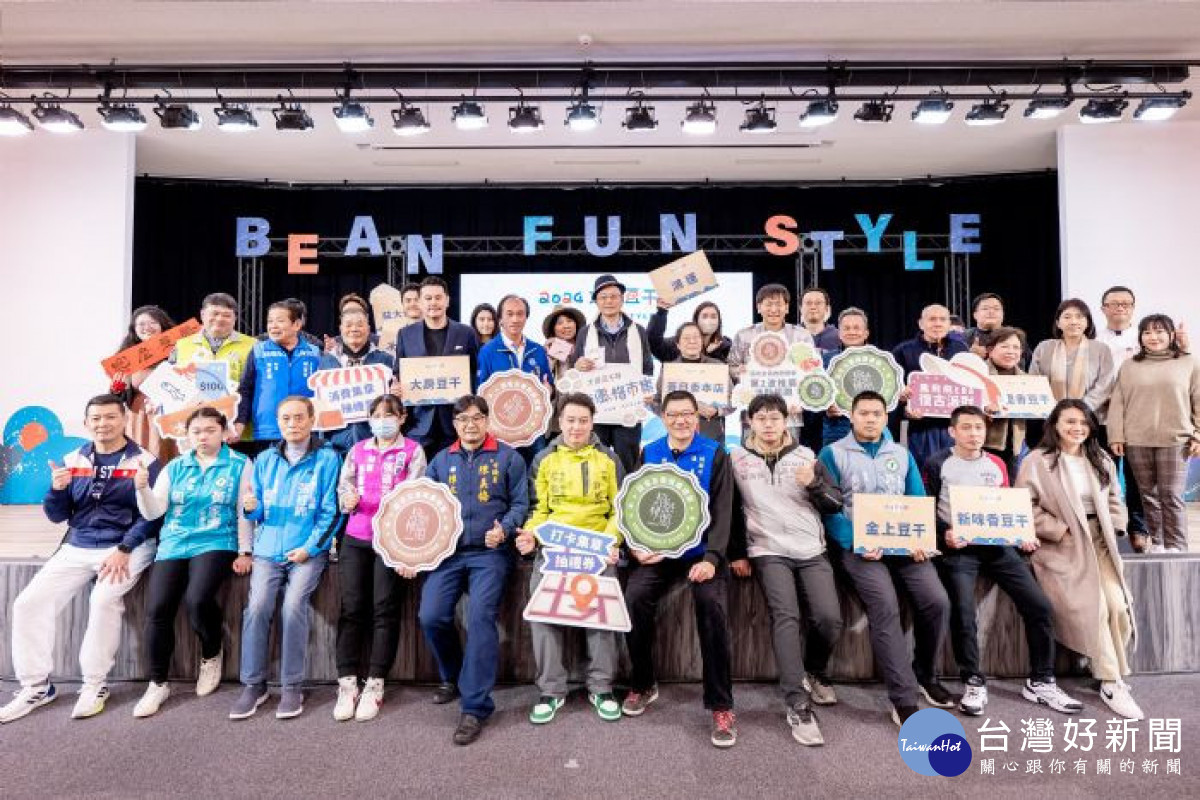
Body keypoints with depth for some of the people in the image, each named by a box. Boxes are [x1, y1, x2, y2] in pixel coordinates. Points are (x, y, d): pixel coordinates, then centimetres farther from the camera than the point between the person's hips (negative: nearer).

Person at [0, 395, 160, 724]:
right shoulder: (74, 460, 9)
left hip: (128, 546, -5)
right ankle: (36, 685, 9)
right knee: (29, 602, -8)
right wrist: (58, 489, -10)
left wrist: (124, 550, -19)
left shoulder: (143, 461, -5)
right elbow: (57, 516, 10)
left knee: (104, 599, -28)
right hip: (77, 548, 5)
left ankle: (94, 684, -10)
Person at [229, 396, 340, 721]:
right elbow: (259, 514, 15)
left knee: (293, 605, -21)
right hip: (268, 549, 3)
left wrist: (310, 548, -13)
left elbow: (331, 512, -4)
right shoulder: (265, 459, 13)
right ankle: (253, 684, 2)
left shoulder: (328, 458, 0)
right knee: (257, 606, -15)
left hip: (308, 550, -3)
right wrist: (251, 508, -8)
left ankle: (293, 686, -5)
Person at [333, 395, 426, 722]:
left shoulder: (412, 451, 6)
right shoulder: (357, 451, 18)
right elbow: (343, 486, 15)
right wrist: (348, 498, -7)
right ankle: (347, 684, 4)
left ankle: (374, 685, 2)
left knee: (384, 606, -6)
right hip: (356, 537, 3)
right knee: (352, 606, -3)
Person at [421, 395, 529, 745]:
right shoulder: (441, 460, 17)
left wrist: (503, 529, -14)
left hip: (489, 553, -3)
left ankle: (475, 706, -8)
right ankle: (452, 677, 20)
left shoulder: (507, 457, 6)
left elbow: (520, 504, 3)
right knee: (431, 616, -11)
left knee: (481, 616, -20)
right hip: (448, 551, 3)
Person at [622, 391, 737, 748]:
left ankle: (721, 705, -7)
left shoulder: (715, 454, 0)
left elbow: (722, 510, -6)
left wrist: (711, 558, -19)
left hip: (702, 551, -2)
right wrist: (638, 545, -8)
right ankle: (642, 684, 6)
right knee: (634, 598, -21)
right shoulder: (650, 453, 8)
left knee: (712, 606, -26)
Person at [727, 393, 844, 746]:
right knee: (786, 617, -21)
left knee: (829, 619, -12)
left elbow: (836, 504, 8)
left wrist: (814, 484, -11)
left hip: (812, 551, 2)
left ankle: (813, 672, 19)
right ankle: (797, 704, -16)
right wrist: (736, 553, 3)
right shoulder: (737, 458, 4)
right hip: (768, 552, -2)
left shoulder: (805, 455, 9)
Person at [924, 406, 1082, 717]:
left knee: (1040, 606, -5)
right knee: (963, 611, -22)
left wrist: (1023, 536, 3)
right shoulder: (938, 464, 2)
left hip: (997, 544, 5)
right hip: (958, 548, -4)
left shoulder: (997, 465, 17)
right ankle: (973, 682, -3)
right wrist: (944, 533, -16)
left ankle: (1040, 682, 12)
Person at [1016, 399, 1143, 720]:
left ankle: (1110, 670, 10)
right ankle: (1111, 684, -2)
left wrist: (1111, 529, 2)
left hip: (1099, 543, 5)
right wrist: (1061, 530, -14)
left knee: (1119, 606, -12)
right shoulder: (1036, 462, -7)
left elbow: (1114, 500, 19)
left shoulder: (1101, 461, 14)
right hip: (1061, 548, -5)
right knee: (1093, 609, -16)